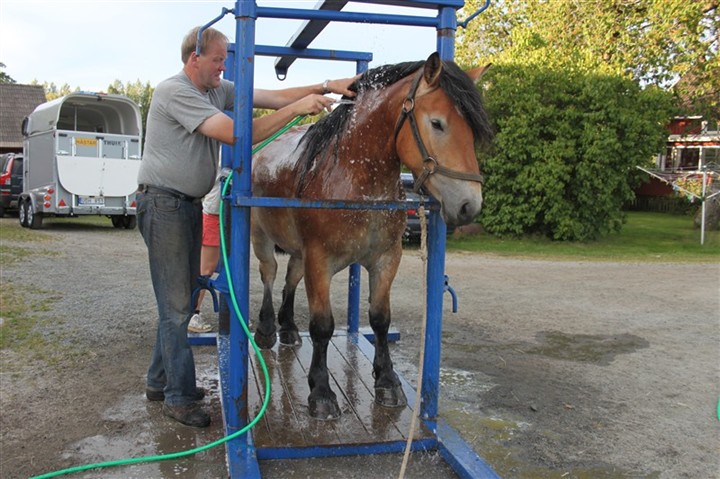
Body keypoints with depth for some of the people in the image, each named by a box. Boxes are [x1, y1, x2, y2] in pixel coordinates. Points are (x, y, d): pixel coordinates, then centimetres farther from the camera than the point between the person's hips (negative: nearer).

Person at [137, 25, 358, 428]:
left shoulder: (219, 90, 8)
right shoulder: (174, 92, -18)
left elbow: (273, 96, 3)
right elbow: (236, 134, -25)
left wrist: (328, 87, -8)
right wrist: (297, 109, -24)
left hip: (190, 205, 9)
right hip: (164, 205, -9)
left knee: (184, 299, 15)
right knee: (177, 305, -4)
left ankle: (160, 381, 29)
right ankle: (179, 397, 8)